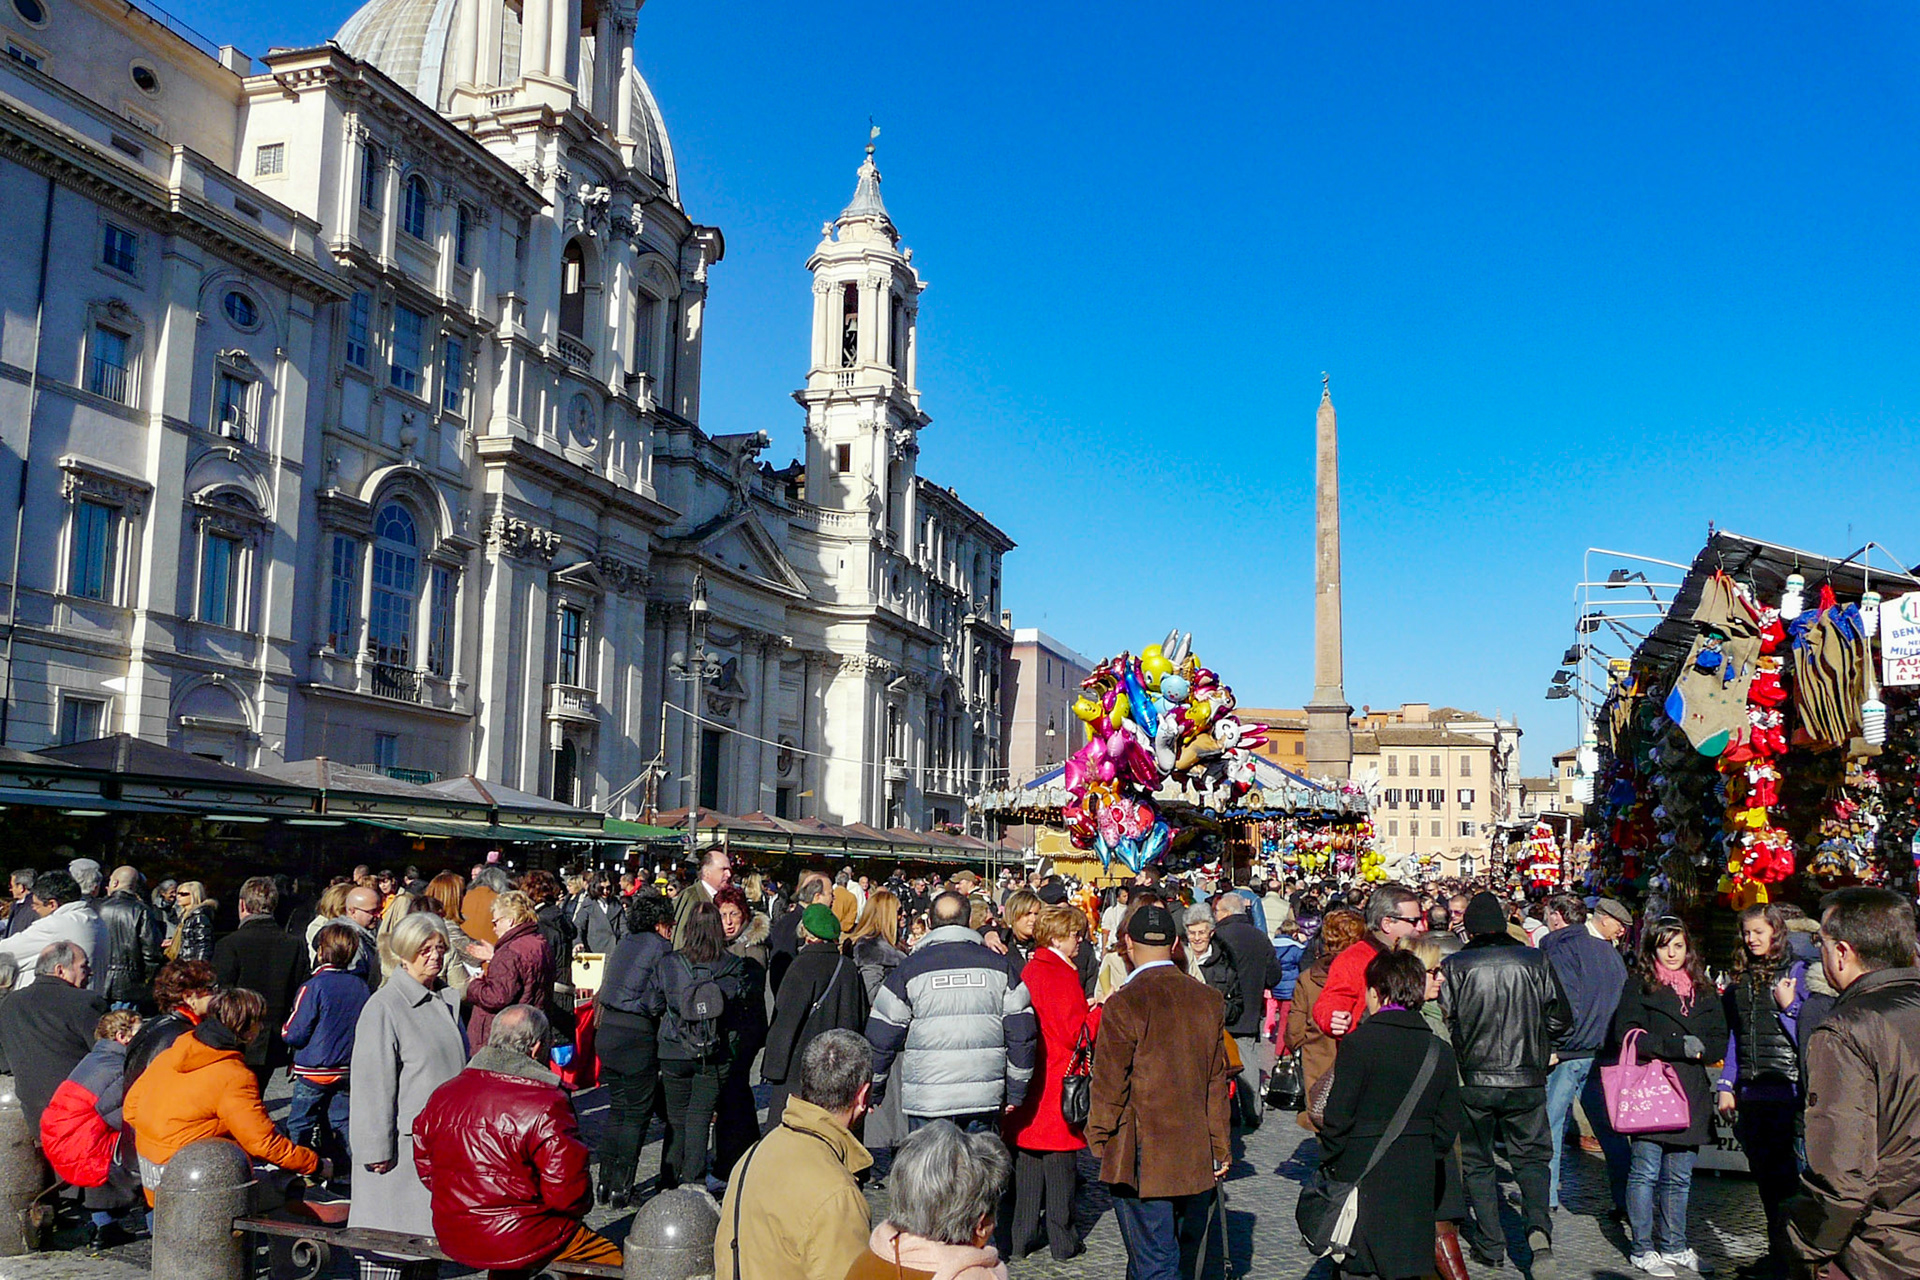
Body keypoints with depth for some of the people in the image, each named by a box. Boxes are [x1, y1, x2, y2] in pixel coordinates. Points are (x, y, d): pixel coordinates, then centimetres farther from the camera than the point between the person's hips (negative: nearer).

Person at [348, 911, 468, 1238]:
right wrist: (376, 1148, -15)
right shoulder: (383, 1007, -11)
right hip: (405, 1145, -7)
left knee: (435, 1229, 9)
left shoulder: (446, 1000, 12)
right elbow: (373, 1084, -13)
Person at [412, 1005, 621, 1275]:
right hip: (520, 1242, -7)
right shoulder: (545, 1107, -19)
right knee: (610, 1258, 8)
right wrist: (581, 1205, 3)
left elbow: (425, 1168, 10)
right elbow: (568, 1191, -20)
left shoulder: (443, 1095, 0)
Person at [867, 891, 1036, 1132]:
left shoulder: (908, 969, 0)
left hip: (925, 1102, -2)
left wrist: (873, 1091, 14)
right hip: (984, 1098, 2)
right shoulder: (998, 966, 6)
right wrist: (1015, 1094, 14)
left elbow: (882, 1038, 1)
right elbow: (1021, 1035, 6)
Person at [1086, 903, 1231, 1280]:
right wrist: (1220, 1147, 17)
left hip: (1141, 1159, -5)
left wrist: (1099, 1136, 5)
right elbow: (1218, 1081, 9)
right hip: (1197, 1161, 6)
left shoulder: (1124, 1004, -15)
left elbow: (1109, 1084, -11)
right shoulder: (1209, 1000, 4)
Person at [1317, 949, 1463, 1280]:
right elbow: (1446, 1129, 8)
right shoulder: (1441, 1052, 4)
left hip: (1363, 1182, -5)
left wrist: (1329, 1166, 2)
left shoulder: (1358, 1043, -11)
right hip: (1417, 1187, 5)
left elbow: (1338, 1118, -11)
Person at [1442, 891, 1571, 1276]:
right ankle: (1539, 1227, -9)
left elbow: (1443, 1023, -7)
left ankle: (1490, 1244, 13)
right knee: (1531, 1157, 14)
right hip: (1527, 1079, 1)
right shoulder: (1535, 961, -1)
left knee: (1477, 1162, 14)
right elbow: (1560, 1019, 2)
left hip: (1473, 1080, -1)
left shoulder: (1454, 966, -7)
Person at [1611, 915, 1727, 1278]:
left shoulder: (1704, 990, 15)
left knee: (1678, 1177, 11)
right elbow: (1626, 1034, -10)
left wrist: (1697, 1046, -12)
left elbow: (1719, 1040, 9)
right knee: (1645, 1173, -1)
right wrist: (1678, 1046, -17)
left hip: (1692, 1095, 4)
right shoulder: (1639, 987, 2)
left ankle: (1674, 1246, 22)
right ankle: (1643, 1249, 7)